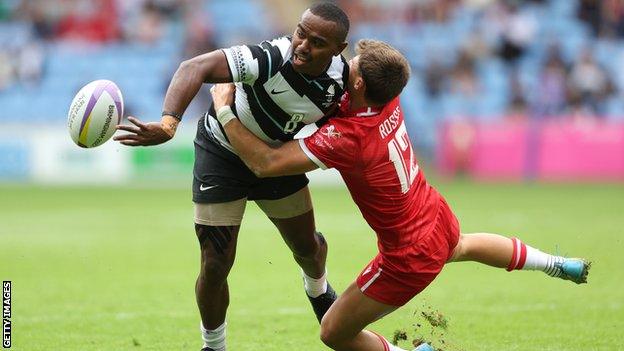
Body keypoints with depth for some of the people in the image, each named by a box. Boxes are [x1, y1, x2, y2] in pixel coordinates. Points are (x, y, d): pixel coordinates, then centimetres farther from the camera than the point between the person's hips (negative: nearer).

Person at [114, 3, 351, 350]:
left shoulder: (340, 77, -20)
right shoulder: (272, 58, -38)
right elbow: (196, 67, -50)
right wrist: (168, 124, -63)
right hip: (222, 152, -5)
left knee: (308, 246, 21)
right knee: (216, 266, -6)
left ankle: (318, 290, 57)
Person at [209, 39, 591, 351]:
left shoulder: (346, 138, -36)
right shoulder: (389, 101, -14)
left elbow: (266, 163, -37)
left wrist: (224, 110, -28)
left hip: (409, 258, -8)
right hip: (438, 219, 8)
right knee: (462, 246, 44)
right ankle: (559, 265, 62)